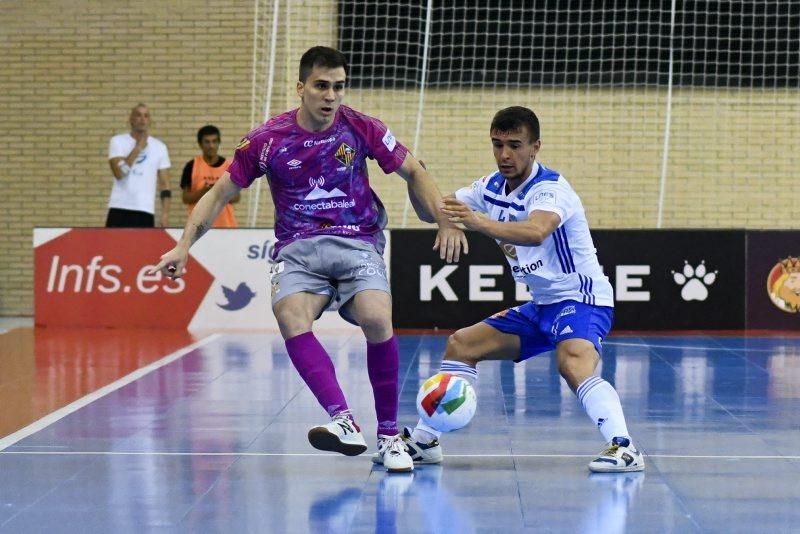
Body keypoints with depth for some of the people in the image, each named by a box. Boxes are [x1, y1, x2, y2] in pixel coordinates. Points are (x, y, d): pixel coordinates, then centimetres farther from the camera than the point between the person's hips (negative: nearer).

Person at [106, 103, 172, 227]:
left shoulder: (159, 147, 8)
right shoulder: (118, 141, 2)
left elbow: (164, 183, 8)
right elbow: (119, 173, -12)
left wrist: (165, 212, -2)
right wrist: (138, 147, -11)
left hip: (146, 211, 1)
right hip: (119, 209, -1)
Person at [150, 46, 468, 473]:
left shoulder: (362, 129, 0)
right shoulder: (266, 140, 0)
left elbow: (414, 173, 11)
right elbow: (220, 193, 8)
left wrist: (444, 220, -1)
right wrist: (184, 246, 0)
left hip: (356, 242, 0)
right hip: (298, 248, 0)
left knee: (377, 320, -28)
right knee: (290, 317, -32)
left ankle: (389, 436, -12)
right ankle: (344, 422, -43)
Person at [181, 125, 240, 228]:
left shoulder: (229, 166, 5)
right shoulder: (192, 166, 1)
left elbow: (236, 197, 8)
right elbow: (186, 198, 0)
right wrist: (203, 191, -17)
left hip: (226, 224, 2)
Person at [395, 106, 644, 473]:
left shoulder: (550, 189, -22)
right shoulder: (492, 188, 3)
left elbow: (537, 232, -45)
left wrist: (483, 223, -60)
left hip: (581, 300, -9)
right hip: (541, 306, 9)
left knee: (573, 363, -37)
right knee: (461, 345, 9)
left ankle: (623, 448, -44)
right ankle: (424, 441, 17)